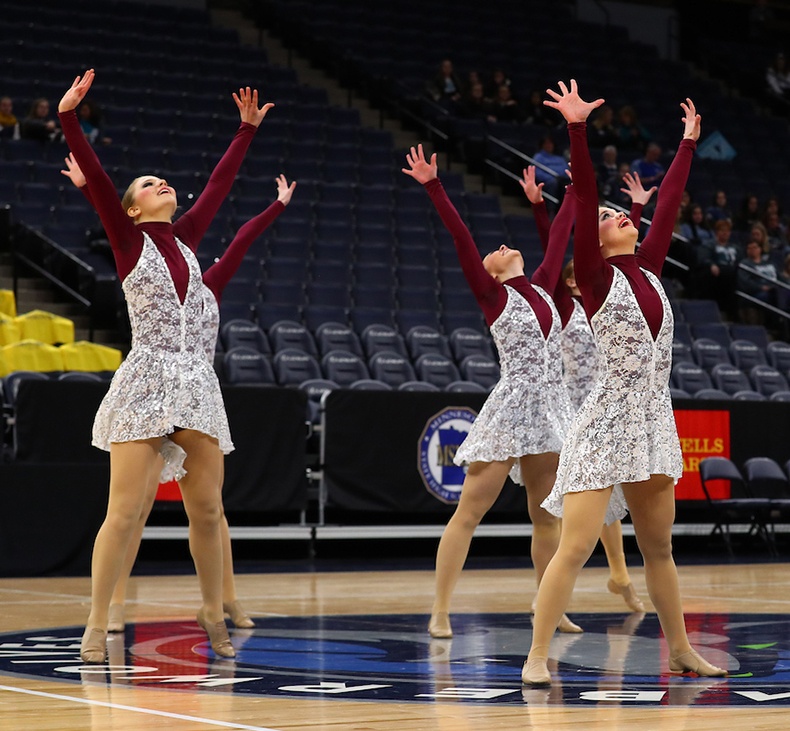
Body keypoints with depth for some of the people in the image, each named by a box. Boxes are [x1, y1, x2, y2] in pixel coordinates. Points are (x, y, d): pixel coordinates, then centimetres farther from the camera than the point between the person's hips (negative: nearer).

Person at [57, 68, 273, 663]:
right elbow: (96, 179, -7)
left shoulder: (186, 237, 15)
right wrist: (69, 118, -15)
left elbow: (221, 182, 22)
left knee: (207, 509, 6)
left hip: (197, 384, 5)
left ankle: (213, 614, 20)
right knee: (125, 512, -9)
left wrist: (247, 129, 27)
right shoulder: (128, 240, 4)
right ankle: (97, 625, -4)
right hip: (146, 381, -5)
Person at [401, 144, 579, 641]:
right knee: (470, 511, -5)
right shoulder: (492, 293, -1)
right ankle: (441, 611, -5)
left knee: (547, 514, 11)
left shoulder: (540, 287, 14)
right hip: (511, 409, -6)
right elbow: (461, 238, -9)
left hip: (550, 409, 6)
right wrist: (433, 185, -17)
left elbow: (558, 241, 26)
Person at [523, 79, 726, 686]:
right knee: (575, 547, -10)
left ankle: (681, 650, 25)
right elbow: (583, 198, -15)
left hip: (654, 423, 7)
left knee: (659, 548, 16)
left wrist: (688, 143, 25)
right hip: (607, 424, -7)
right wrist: (577, 130, -23)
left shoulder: (648, 268, 12)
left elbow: (669, 202, 19)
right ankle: (538, 657, -6)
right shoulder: (596, 275, -5)